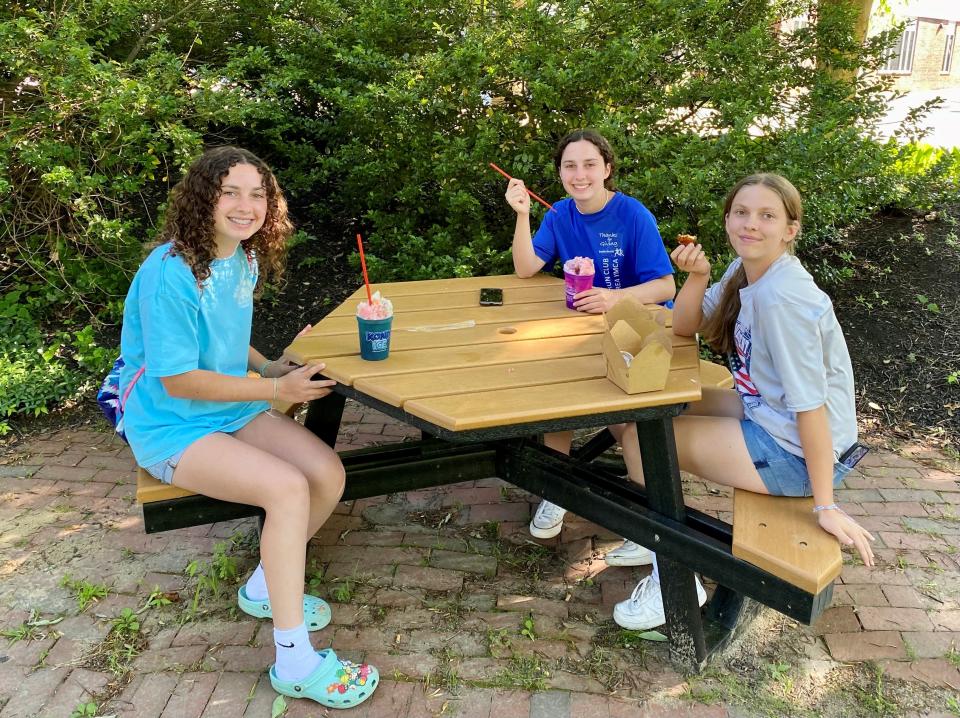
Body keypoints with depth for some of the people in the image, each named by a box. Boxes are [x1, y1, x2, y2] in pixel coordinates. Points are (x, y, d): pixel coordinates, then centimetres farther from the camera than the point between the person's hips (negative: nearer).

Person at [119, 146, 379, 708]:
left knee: (329, 474, -12)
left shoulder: (244, 259, 3)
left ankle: (266, 586, 14)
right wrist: (275, 389, -22)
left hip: (234, 409, 8)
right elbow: (177, 380, -21)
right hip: (171, 428, -7)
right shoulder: (171, 273, -23)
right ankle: (295, 662, -14)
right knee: (287, 488, -27)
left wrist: (269, 366, 1)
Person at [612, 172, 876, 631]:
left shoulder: (783, 296, -26)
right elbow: (683, 328, 6)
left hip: (798, 454, -9)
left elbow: (810, 402, -25)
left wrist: (826, 507, -21)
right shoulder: (743, 270, 1)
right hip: (768, 415, 9)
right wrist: (698, 277, -14)